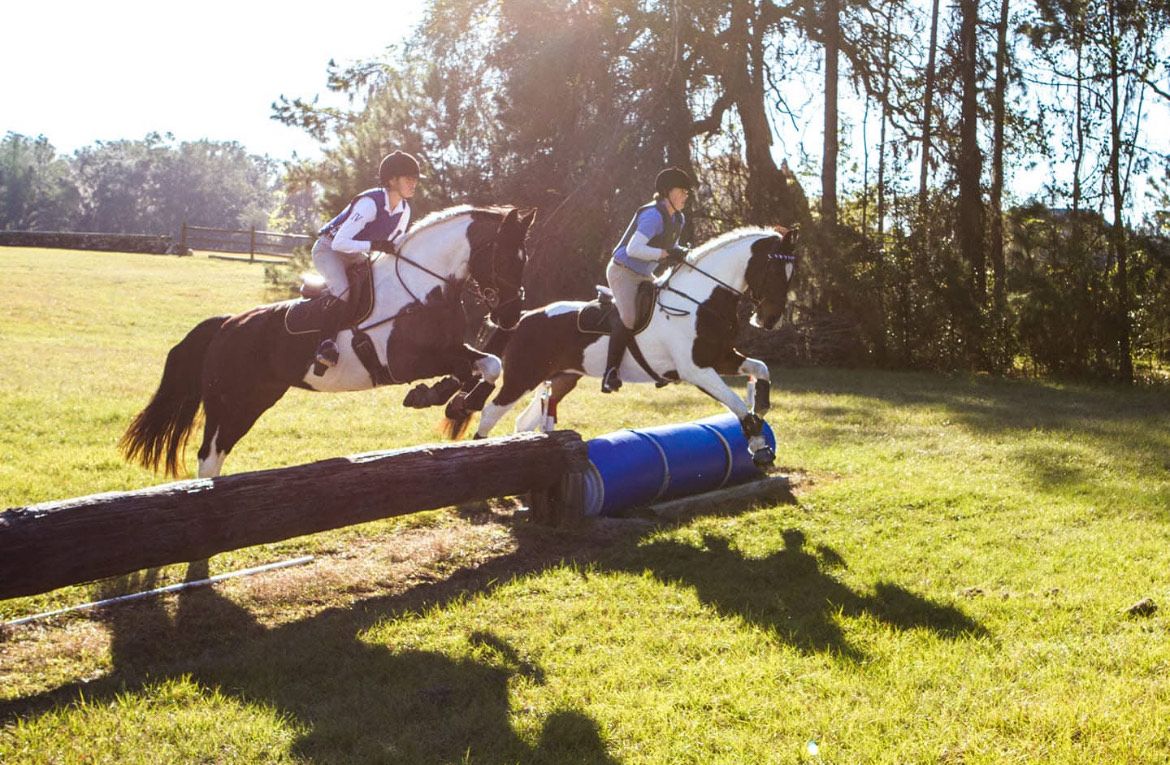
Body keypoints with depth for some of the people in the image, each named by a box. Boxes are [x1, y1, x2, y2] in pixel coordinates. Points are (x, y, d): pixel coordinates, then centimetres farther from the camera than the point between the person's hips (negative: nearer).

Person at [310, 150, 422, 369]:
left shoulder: (404, 209, -7)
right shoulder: (370, 203, -31)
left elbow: (394, 244, 7)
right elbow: (339, 243, -34)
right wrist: (374, 245, -42)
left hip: (355, 255, 8)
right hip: (328, 249, -8)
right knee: (342, 290, -32)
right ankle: (326, 343, -29)